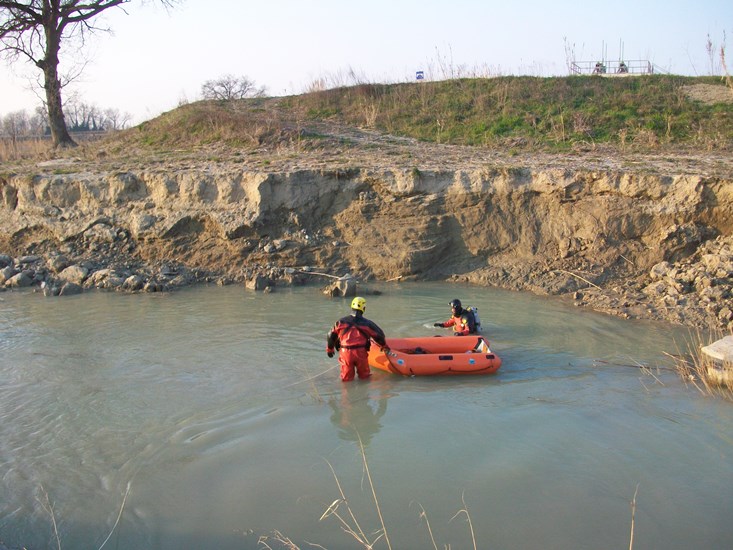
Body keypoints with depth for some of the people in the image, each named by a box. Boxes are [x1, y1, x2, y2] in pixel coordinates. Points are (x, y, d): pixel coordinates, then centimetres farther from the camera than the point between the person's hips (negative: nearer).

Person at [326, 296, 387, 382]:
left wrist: (329, 349, 25)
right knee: (364, 375, 17)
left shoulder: (341, 322, 6)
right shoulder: (367, 323, 2)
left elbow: (331, 336, 11)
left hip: (345, 353, 1)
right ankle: (363, 375, -4)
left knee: (346, 377, 13)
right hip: (361, 352, -1)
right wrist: (384, 345, 28)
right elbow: (379, 335, 9)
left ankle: (347, 377, -8)